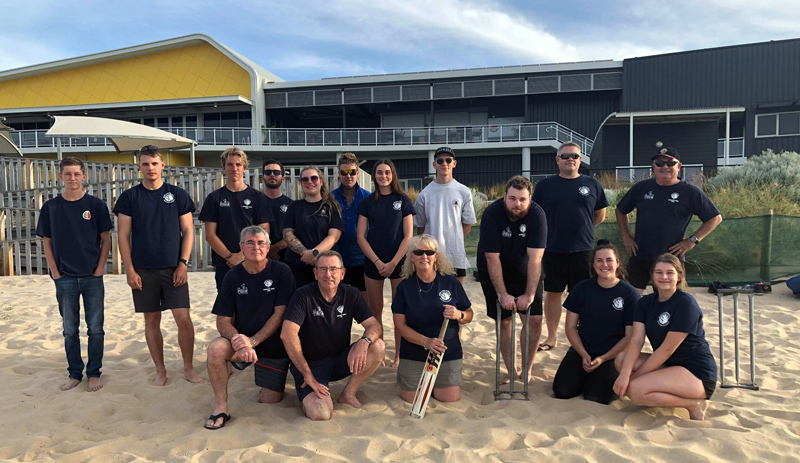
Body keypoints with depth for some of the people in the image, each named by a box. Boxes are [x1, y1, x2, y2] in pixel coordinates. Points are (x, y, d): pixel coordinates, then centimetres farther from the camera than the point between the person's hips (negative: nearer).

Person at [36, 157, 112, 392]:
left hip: (92, 278, -1)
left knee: (95, 328, 5)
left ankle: (94, 373, 16)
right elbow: (47, 242, 6)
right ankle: (74, 374, 22)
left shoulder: (96, 205, -1)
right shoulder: (50, 207, 3)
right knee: (70, 330, 10)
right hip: (65, 279, 2)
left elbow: (105, 240, 1)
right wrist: (55, 273, -1)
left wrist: (99, 270, -5)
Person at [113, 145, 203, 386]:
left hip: (173, 268, -1)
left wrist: (183, 263, -5)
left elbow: (188, 232, 4)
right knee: (152, 321, 7)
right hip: (143, 270, 1)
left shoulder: (178, 195, 4)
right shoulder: (129, 197, 4)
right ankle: (160, 370, 21)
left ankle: (188, 367, 11)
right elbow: (123, 236, 3)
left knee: (183, 318, -6)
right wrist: (129, 269, -4)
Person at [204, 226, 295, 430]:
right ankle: (221, 408, -13)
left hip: (274, 346, -1)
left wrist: (252, 341, -23)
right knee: (216, 348, -30)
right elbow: (223, 321, -8)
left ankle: (270, 384, 37)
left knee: (270, 400, 0)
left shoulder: (281, 271, -11)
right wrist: (239, 341, -27)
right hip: (242, 340, 1)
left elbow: (280, 313, -14)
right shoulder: (233, 276, -5)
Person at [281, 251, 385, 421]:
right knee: (321, 413, -28)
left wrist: (363, 342, -32)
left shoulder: (351, 295, -2)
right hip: (310, 363, -4)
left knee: (377, 346, -22)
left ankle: (348, 394, -3)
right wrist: (307, 374, -25)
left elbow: (374, 325, -7)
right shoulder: (304, 295, -14)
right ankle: (308, 396, 8)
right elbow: (287, 334, -24)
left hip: (340, 360, 4)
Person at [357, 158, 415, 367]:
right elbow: (361, 236, 1)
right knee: (375, 310, 7)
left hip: (398, 262, -1)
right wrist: (377, 261, -9)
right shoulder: (367, 202, 5)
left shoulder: (403, 200, 2)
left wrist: (393, 262, -11)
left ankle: (398, 355, 10)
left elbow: (408, 236, -2)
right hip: (373, 262, 2)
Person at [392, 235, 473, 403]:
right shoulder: (405, 286, -4)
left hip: (448, 352, 1)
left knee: (450, 398, -6)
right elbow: (400, 324, -8)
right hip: (413, 354, 0)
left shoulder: (450, 282, -3)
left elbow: (469, 315, 4)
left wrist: (458, 315, -20)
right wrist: (426, 341, -20)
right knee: (411, 398, -4)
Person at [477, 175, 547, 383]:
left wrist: (529, 294, -27)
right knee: (503, 321, 2)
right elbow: (493, 259, -24)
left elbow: (535, 258, -25)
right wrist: (502, 294, -24)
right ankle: (511, 372, 13)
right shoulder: (491, 214, -24)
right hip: (494, 274, -1)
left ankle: (527, 370, 11)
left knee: (534, 319, -7)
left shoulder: (537, 215, -22)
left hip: (525, 274, 1)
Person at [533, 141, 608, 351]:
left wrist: (579, 227, 11)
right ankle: (552, 337, 21)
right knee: (552, 293, 9)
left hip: (583, 250, 0)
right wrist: (552, 232, 4)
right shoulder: (545, 185, 3)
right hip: (552, 250, 0)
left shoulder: (592, 184, 5)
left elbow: (600, 215, 13)